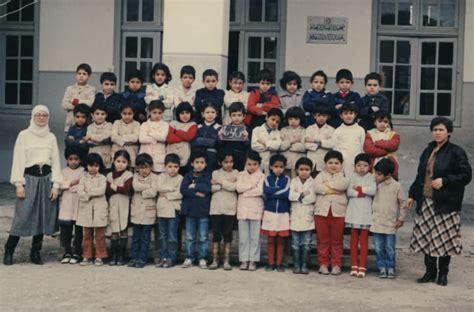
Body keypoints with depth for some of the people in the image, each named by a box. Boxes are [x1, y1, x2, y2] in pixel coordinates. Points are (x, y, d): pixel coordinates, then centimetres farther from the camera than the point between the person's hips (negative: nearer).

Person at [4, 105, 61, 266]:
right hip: (29, 177, -3)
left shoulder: (51, 137, 11)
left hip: (47, 178, 3)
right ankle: (8, 252, 2)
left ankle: (36, 252, 14)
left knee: (43, 217, 4)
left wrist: (55, 185, 1)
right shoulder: (24, 135, 1)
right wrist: (19, 184, -8)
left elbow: (56, 162, 9)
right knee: (22, 216, -9)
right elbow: (18, 160, -2)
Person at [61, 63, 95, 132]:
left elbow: (91, 103, -13)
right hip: (70, 124, 3)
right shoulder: (70, 89, 11)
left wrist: (75, 101, -6)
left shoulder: (91, 89, 4)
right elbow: (65, 105, -1)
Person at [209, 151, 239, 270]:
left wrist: (220, 182, -8)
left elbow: (235, 186, -11)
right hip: (216, 208, 1)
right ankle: (215, 260, 8)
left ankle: (227, 261, 7)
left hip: (230, 209, -1)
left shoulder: (235, 173, 5)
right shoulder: (215, 173, 7)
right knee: (216, 234, 3)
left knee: (227, 235, 3)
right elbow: (212, 188, -6)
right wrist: (228, 185, -11)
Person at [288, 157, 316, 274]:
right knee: (295, 243, 4)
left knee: (306, 244, 2)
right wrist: (303, 194, -11)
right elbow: (291, 196, -7)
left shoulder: (313, 182, 1)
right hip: (295, 216, 1)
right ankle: (296, 265, 10)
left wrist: (299, 196, -8)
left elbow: (313, 198, -11)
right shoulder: (294, 181, 5)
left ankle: (304, 265, 9)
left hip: (308, 217, -1)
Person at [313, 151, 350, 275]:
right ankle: (323, 263, 11)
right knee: (322, 239, 4)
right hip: (322, 211, 0)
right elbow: (316, 187, -8)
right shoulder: (321, 175, 11)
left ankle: (336, 264, 11)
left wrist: (328, 184, -8)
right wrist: (333, 190, -12)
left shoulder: (343, 175, 10)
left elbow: (344, 184, -13)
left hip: (338, 212, 0)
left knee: (336, 239, 4)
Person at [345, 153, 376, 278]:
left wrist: (359, 188, -11)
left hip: (366, 213, -1)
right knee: (354, 240, 6)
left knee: (364, 240, 1)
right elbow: (349, 192, -8)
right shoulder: (352, 176, 3)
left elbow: (373, 190, -15)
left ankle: (362, 266, 4)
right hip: (354, 211, 1)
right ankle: (354, 265, 12)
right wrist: (362, 193, -12)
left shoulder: (371, 177, 2)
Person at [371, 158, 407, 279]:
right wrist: (371, 213, 10)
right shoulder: (375, 185, 4)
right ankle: (382, 268, 14)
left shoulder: (396, 186, -6)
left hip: (390, 224, -3)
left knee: (390, 249, 3)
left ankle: (390, 268, 14)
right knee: (378, 248, 5)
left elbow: (403, 203, 0)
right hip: (376, 223, 3)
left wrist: (401, 219, 0)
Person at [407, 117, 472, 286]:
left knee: (444, 239, 0)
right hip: (426, 201, 6)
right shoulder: (428, 151, 14)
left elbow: (466, 175, -8)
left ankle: (443, 274, 15)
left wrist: (444, 181, -17)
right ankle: (430, 272, 18)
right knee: (426, 237, 6)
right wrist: (412, 195, 15)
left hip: (445, 203, -5)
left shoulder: (456, 152, -4)